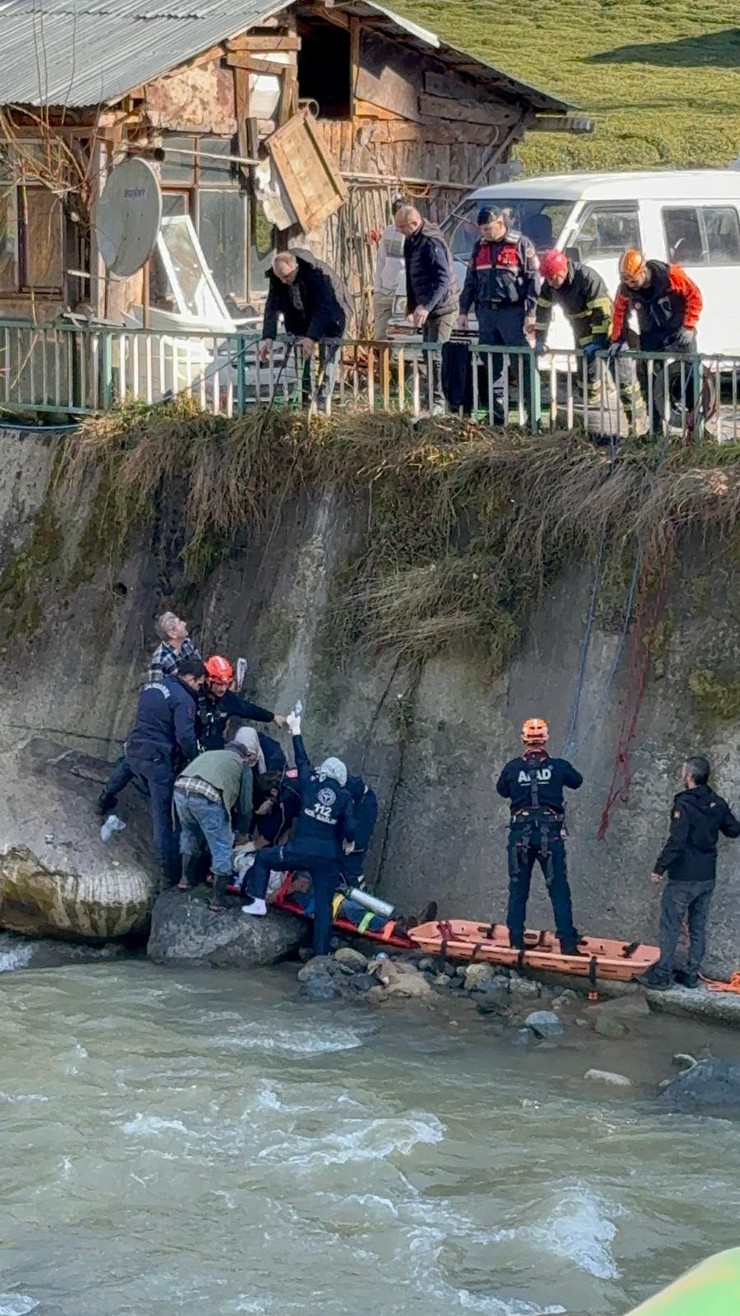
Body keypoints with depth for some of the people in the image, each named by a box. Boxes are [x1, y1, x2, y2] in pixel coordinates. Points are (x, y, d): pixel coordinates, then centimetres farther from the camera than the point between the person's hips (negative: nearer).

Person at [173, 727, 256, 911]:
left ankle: (187, 877, 41)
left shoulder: (210, 753, 37)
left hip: (181, 789, 5)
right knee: (222, 848, 10)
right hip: (207, 798, -5)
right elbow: (245, 804, 24)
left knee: (190, 833, 34)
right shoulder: (243, 765, 24)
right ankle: (218, 899, 12)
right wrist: (243, 830, 42)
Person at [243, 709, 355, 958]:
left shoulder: (311, 785, 3)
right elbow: (350, 828, -5)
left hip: (300, 850, -1)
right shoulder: (345, 797, 3)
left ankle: (258, 902, 16)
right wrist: (348, 842, 18)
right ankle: (322, 953, 2)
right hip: (330, 857, 1)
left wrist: (296, 732, 32)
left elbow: (302, 762, 19)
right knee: (324, 904, 6)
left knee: (263, 857, 24)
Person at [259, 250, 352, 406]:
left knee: (327, 356, -14)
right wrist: (268, 337, -36)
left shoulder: (318, 274, -37)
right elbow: (272, 307, -23)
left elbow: (323, 309, -41)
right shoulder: (276, 279, -21)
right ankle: (304, 398, -1)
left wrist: (312, 337, -52)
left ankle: (322, 402, -13)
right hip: (305, 315, 6)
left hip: (332, 313, -6)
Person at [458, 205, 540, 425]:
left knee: (524, 365, -8)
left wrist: (531, 313, -11)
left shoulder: (521, 244, -4)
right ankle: (498, 414, 13)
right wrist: (464, 311, 15)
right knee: (492, 366, 8)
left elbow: (533, 280, -5)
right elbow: (471, 280, 20)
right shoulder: (480, 246, 14)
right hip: (486, 312, 6)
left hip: (513, 312, -6)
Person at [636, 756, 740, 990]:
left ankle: (661, 976, 3)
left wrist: (659, 868, -15)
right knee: (698, 928, 14)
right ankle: (692, 975, 19)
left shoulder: (684, 804, -18)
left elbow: (676, 841, -23)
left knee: (670, 927, 1)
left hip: (683, 878, -7)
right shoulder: (718, 804, 3)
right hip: (707, 878, 7)